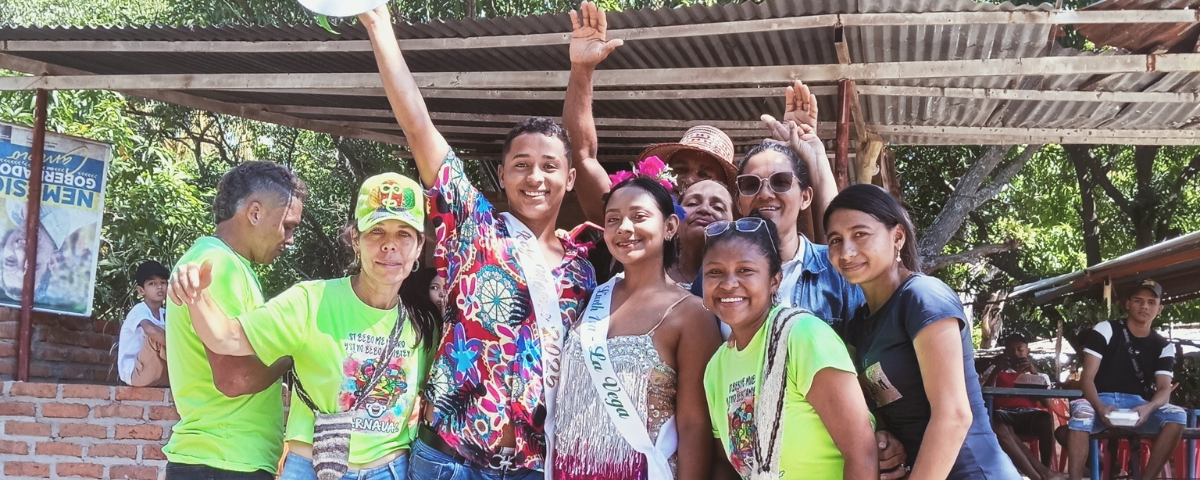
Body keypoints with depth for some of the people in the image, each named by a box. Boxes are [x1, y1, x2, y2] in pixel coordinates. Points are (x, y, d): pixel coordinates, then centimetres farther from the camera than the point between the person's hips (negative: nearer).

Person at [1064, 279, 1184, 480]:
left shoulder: (1163, 347, 9)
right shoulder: (1105, 330, 0)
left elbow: (1164, 389, -3)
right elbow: (1087, 377, -7)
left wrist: (1148, 408, -28)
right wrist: (1100, 408, -28)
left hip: (1138, 405, 3)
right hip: (1103, 400, -3)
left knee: (1177, 416, -27)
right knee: (1081, 413, -37)